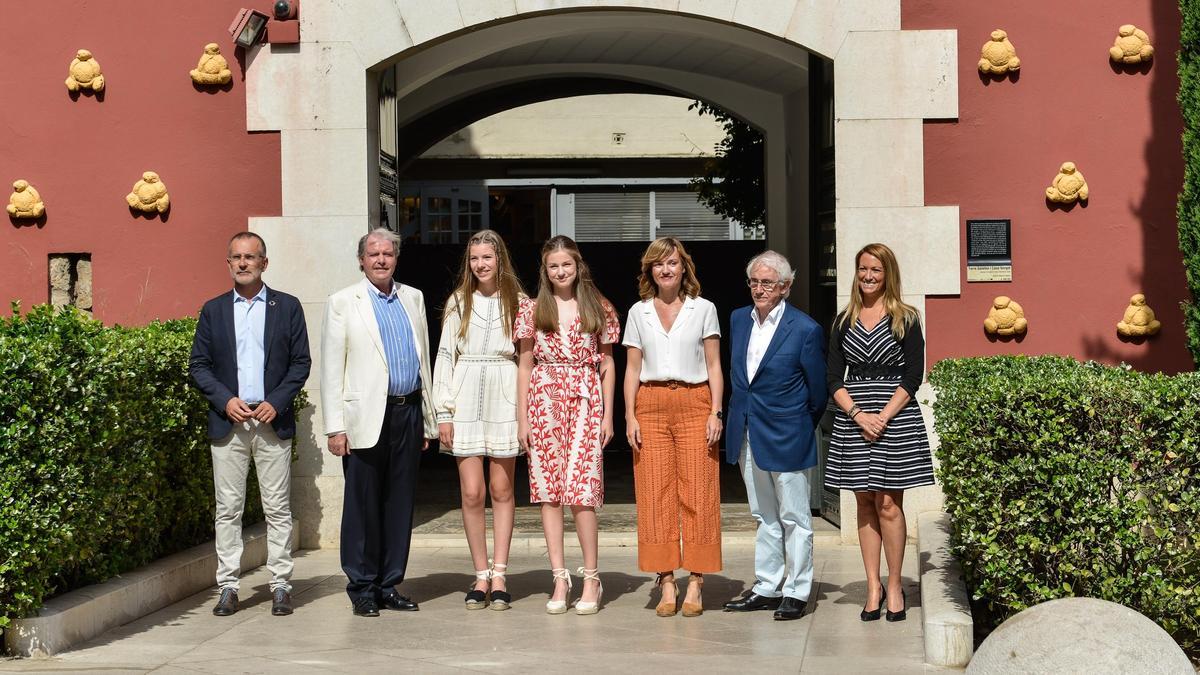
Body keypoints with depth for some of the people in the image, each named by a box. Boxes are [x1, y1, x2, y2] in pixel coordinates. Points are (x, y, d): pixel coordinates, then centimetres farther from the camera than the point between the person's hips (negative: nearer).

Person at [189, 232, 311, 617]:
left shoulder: (287, 307, 7)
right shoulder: (213, 310, 10)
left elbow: (301, 362, 4)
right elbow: (198, 365, 7)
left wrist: (277, 402, -9)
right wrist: (226, 400, -8)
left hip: (273, 421, -1)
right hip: (228, 422, 1)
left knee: (278, 508, 1)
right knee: (228, 508, 2)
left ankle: (281, 586, 7)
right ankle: (228, 586, 7)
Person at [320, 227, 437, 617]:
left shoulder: (413, 299, 15)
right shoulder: (343, 303, 1)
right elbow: (331, 369, -3)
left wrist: (428, 419, 14)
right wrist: (335, 427, -9)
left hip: (408, 413, 4)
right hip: (367, 417, -4)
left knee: (400, 505, 8)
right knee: (363, 506, 0)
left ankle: (389, 586, 16)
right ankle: (362, 589, 9)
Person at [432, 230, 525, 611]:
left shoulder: (517, 303, 5)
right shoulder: (458, 303, 8)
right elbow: (445, 357, 7)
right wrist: (443, 412, 0)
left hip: (504, 402, -1)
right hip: (466, 402, 1)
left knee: (502, 490, 3)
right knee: (472, 493, -2)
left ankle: (499, 576, 9)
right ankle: (482, 576, 8)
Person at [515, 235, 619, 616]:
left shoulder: (597, 309, 7)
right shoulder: (533, 310, 7)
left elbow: (606, 363, 9)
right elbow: (525, 365, 9)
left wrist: (608, 415, 4)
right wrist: (522, 418, 5)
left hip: (585, 403, -1)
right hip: (544, 402, 2)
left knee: (581, 489, -10)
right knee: (548, 490, 0)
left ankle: (591, 578, 0)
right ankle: (560, 578, 6)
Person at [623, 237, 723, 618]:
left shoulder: (703, 309, 7)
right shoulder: (638, 313, 12)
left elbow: (714, 366, 6)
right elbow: (632, 368, 11)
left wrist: (716, 412, -4)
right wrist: (630, 416, 2)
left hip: (694, 404, -1)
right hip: (651, 405, 2)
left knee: (697, 493, -5)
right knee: (655, 494, -2)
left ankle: (695, 585, -1)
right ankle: (666, 584, 2)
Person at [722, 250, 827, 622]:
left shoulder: (805, 330, -12)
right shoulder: (738, 320, 6)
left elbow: (818, 391, -4)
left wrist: (800, 426, 5)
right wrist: (743, 413, 15)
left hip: (786, 437, -6)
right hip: (747, 435, 6)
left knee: (794, 518, 3)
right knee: (765, 517, 15)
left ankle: (796, 592, 11)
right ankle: (766, 588, 22)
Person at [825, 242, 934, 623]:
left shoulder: (906, 319, 2)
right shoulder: (845, 321, 11)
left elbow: (913, 376, -3)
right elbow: (834, 378, 6)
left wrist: (884, 417, -13)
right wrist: (859, 414, -9)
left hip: (895, 417, -3)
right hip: (852, 418, 3)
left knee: (888, 504, -5)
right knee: (865, 505, 5)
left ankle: (894, 587, 5)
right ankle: (873, 587, 10)